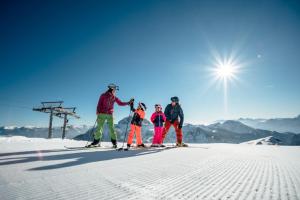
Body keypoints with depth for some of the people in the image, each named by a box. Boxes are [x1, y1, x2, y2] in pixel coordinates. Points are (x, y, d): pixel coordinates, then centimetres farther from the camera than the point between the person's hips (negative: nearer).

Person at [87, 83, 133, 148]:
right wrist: (98, 111, -12)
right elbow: (99, 104, -2)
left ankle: (114, 142, 4)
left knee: (111, 128, -3)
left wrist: (128, 103, 4)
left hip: (110, 115, 2)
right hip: (102, 114, -2)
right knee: (99, 128, -2)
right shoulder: (103, 95, 1)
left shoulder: (114, 98, 10)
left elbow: (120, 103, 12)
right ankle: (96, 142, 9)